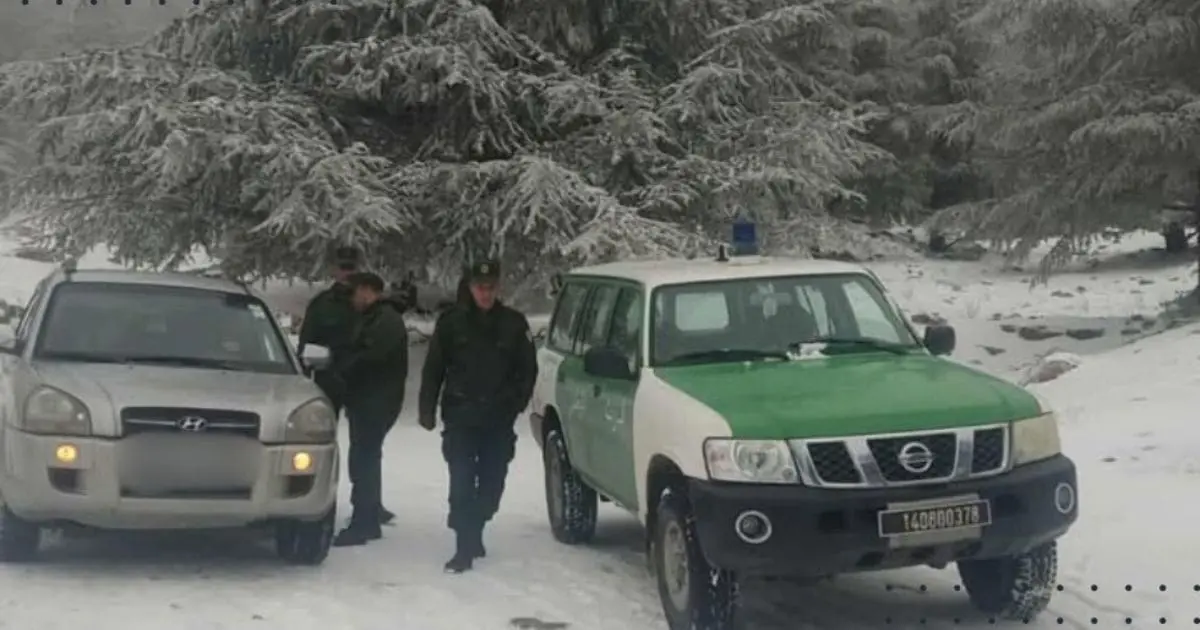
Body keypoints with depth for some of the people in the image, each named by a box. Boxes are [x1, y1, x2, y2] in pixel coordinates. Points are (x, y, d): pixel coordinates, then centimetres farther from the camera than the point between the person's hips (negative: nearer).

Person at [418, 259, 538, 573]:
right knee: (462, 483, -9)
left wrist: (515, 403, 0)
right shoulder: (452, 321, -1)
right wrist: (427, 409, 0)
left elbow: (527, 370, 9)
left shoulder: (514, 323, 2)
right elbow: (433, 368, 3)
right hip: (461, 417, -2)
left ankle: (474, 533, 30)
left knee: (491, 483, 10)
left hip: (499, 420, 2)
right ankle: (465, 548, -8)